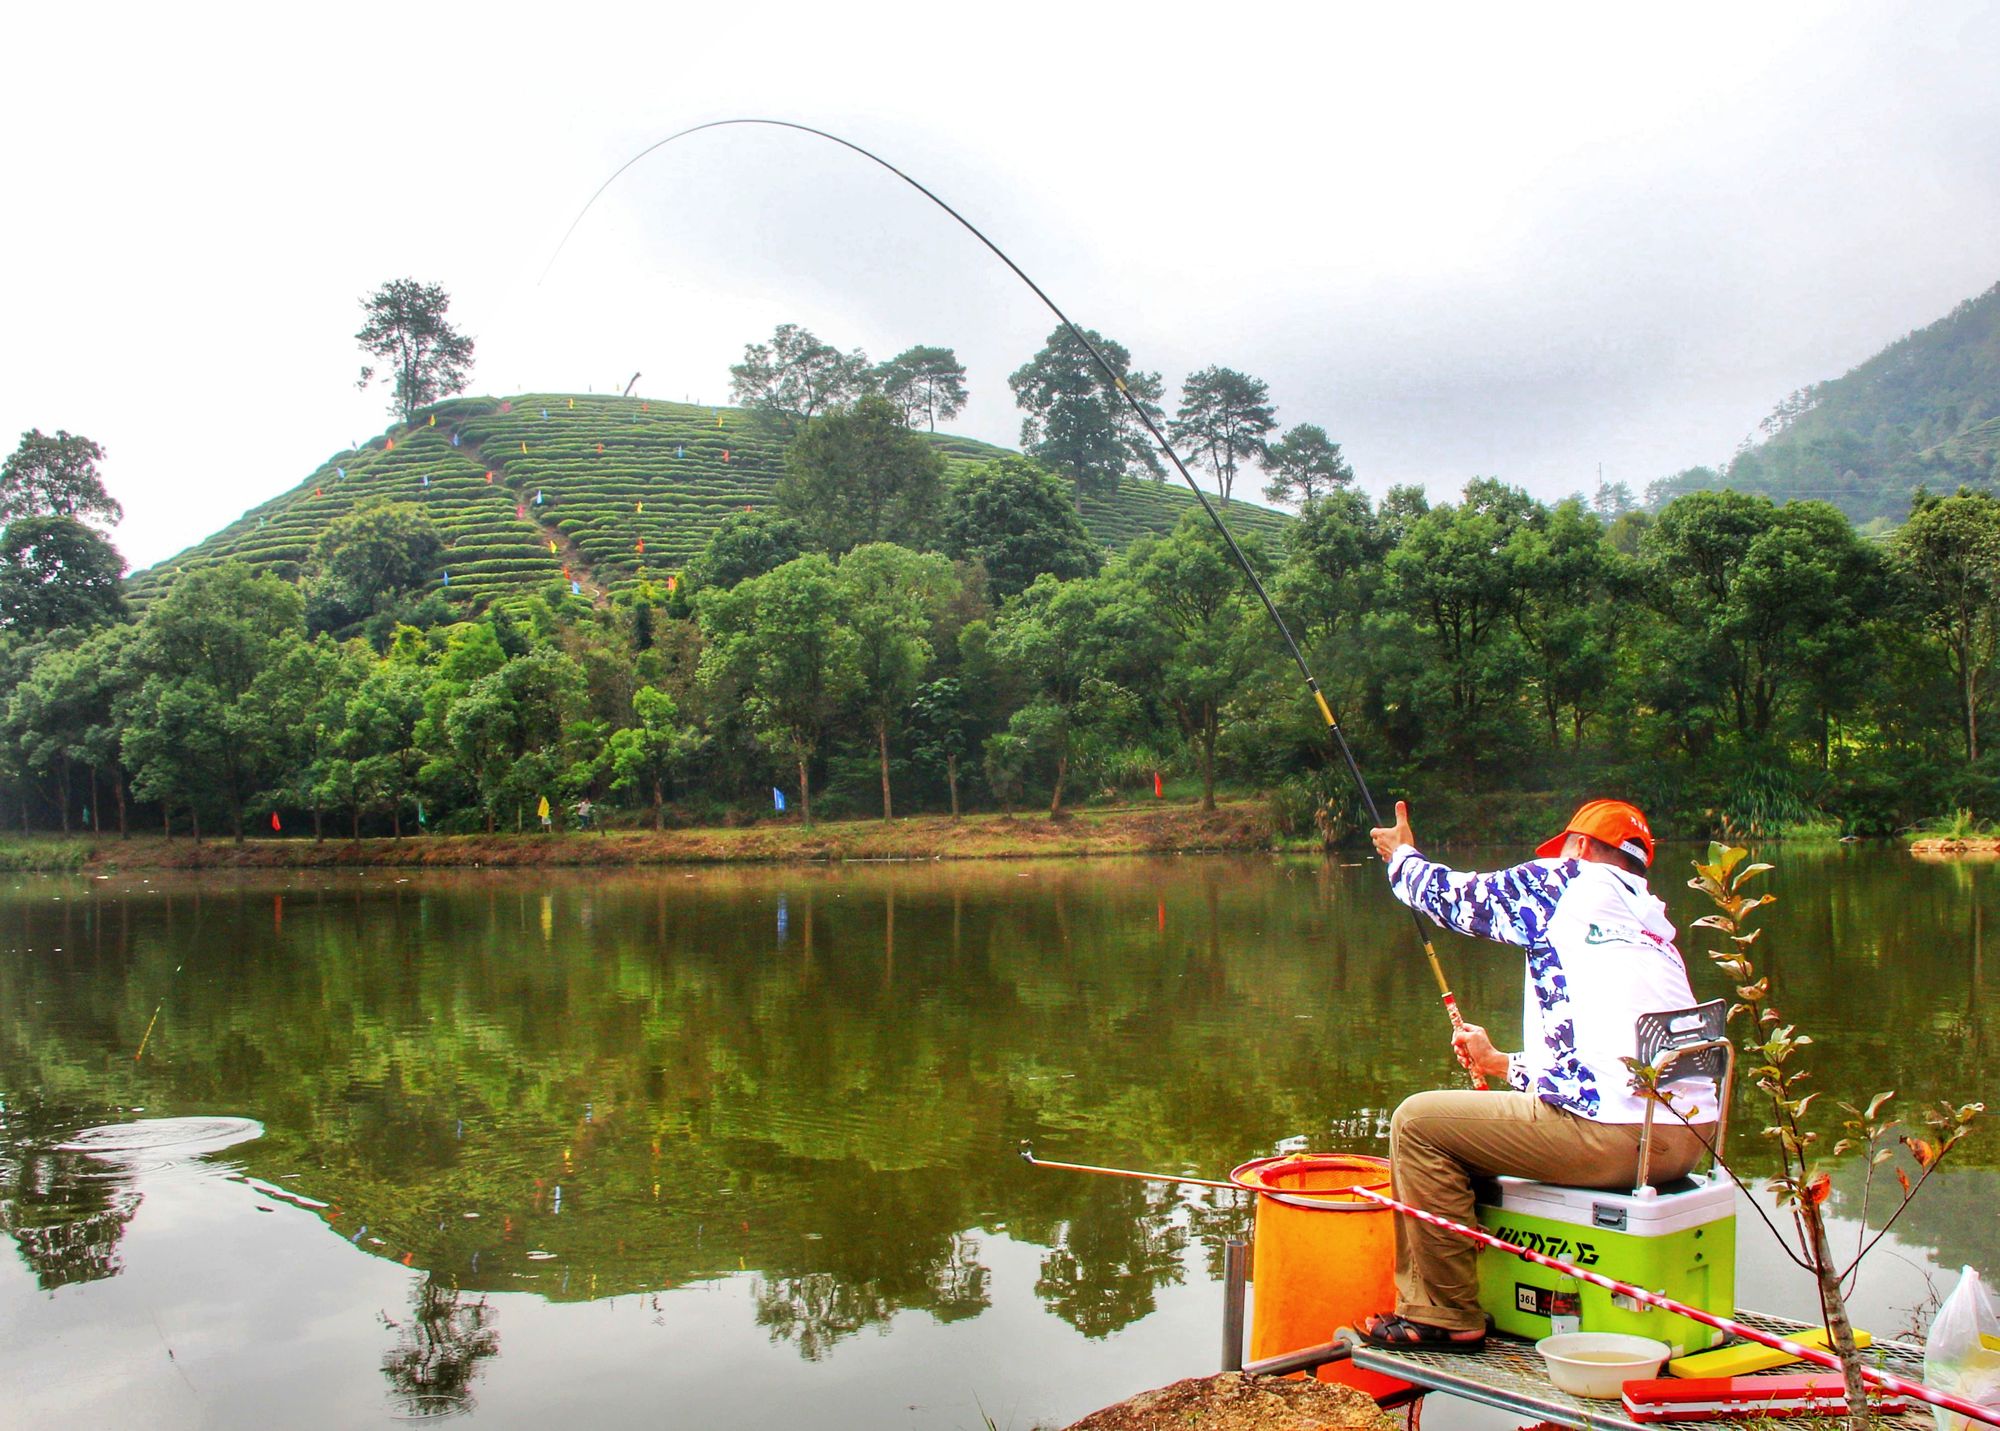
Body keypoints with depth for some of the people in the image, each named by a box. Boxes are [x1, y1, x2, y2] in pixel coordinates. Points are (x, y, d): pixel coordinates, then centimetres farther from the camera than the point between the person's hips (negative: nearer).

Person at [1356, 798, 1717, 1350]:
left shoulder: (1570, 881, 1)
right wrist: (1503, 1065, 39)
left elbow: (1456, 894, 12)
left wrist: (1402, 859, 33)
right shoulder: (1655, 927, 25)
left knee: (1418, 1122, 2)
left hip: (1614, 1133, -9)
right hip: (1690, 1138, 9)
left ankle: (1444, 1315, 8)